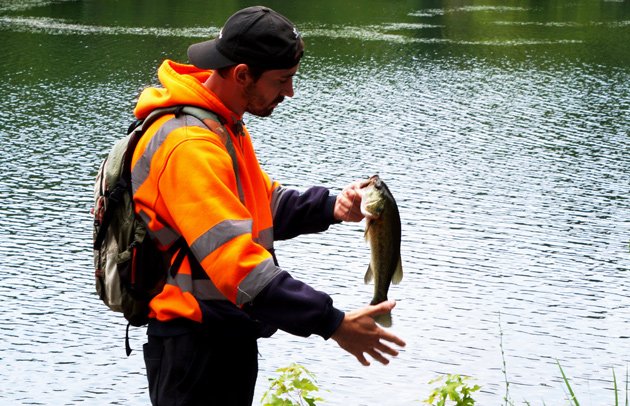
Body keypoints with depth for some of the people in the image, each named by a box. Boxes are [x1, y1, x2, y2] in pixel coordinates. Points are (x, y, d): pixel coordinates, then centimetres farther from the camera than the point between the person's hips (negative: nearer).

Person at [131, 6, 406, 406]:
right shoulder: (190, 146, -25)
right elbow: (236, 261, -32)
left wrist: (330, 207, -3)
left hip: (225, 335, 10)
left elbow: (262, 205, 17)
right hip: (196, 343, -10)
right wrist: (333, 323, -31)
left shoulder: (221, 123, 8)